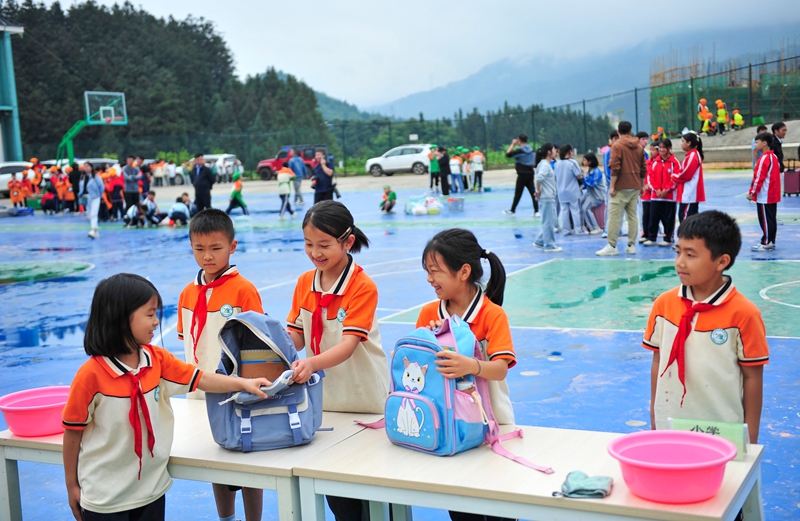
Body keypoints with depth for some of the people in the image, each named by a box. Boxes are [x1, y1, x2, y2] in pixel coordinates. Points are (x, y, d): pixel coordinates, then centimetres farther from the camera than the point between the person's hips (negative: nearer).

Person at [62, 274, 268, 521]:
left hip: (152, 488, 5)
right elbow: (73, 432, -11)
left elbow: (200, 379, -1)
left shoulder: (157, 359, -3)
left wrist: (243, 383, -14)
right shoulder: (91, 374, -19)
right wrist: (72, 485, -3)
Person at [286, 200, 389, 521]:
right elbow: (296, 336, 1)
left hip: (363, 397, -5)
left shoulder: (363, 286, -16)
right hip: (324, 396, 5)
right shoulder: (304, 283, 2)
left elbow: (348, 344, -25)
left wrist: (312, 363, -42)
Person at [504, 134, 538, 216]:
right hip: (530, 174, 7)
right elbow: (534, 164, 15)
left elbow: (508, 154, -13)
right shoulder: (531, 150, 9)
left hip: (522, 175, -6)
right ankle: (536, 211, -2)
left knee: (518, 193, 3)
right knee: (533, 192, 3)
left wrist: (512, 144, -6)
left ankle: (512, 210, 15)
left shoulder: (520, 150, -14)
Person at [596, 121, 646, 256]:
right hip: (635, 187, 6)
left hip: (621, 187, -6)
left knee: (614, 216, -5)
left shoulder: (617, 146, -8)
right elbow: (643, 169, 13)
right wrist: (641, 185, 22)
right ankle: (631, 246, 7)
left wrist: (612, 186, -12)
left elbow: (615, 168, -15)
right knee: (632, 215, 8)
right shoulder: (639, 147, 10)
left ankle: (612, 246, -7)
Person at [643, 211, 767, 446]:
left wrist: (750, 438, -3)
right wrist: (654, 419, 9)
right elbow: (658, 362, 6)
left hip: (723, 434, -3)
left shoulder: (743, 314, -13)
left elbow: (752, 377, -7)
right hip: (669, 428, 3)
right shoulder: (664, 304, -2)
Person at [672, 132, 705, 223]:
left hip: (689, 194, -10)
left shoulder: (692, 156, -15)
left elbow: (686, 174, -19)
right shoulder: (693, 154, 16)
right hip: (692, 193, 10)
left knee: (684, 217, -9)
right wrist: (676, 176, 2)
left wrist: (674, 177, -4)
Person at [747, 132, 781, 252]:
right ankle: (771, 242, 17)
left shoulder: (764, 158, -17)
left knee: (765, 220, -4)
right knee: (772, 219, 12)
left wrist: (751, 192, -13)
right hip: (773, 195, 9)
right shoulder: (774, 156, 12)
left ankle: (766, 244, -1)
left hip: (764, 196, -9)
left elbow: (759, 178, -19)